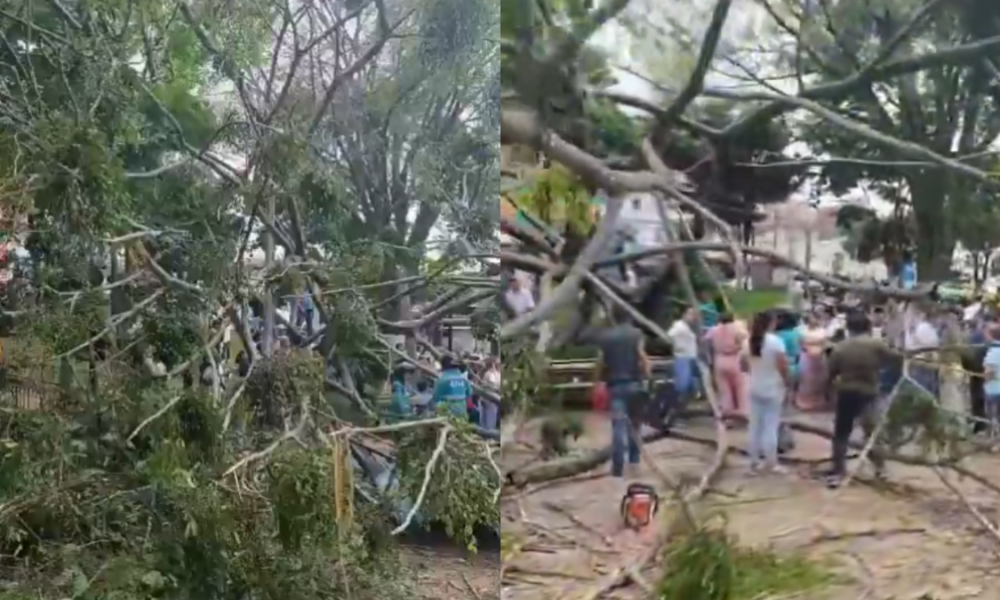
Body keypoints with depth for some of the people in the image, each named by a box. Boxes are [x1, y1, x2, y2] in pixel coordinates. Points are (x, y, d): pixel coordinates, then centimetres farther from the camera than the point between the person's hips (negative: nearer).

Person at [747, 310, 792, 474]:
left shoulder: (751, 340, 0)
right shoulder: (775, 341, -17)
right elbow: (782, 367, -16)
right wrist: (789, 383, -3)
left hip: (755, 388, 5)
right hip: (773, 389, -5)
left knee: (755, 426, 10)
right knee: (771, 427, 0)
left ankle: (754, 462, 15)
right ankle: (771, 464, 5)